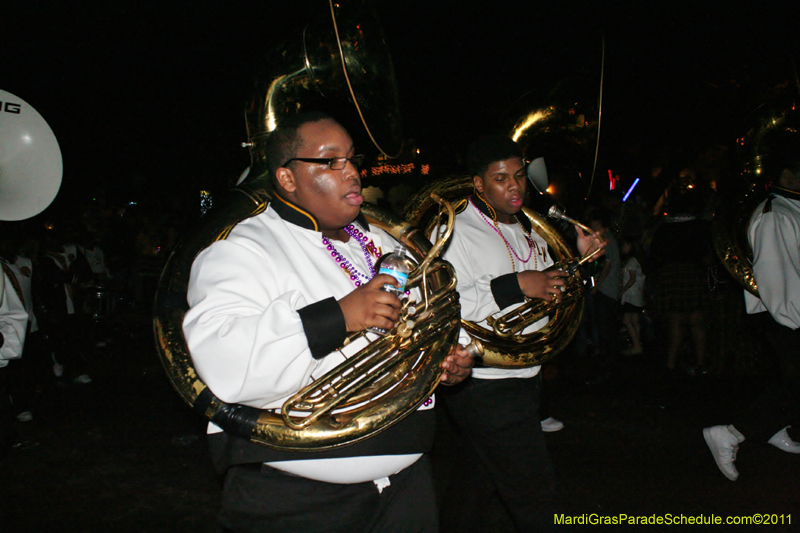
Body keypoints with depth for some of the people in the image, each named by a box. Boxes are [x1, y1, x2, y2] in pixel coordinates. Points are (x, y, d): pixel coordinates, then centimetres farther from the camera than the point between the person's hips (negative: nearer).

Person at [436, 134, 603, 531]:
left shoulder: (527, 231, 13)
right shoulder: (456, 232, -15)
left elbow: (549, 289, 24)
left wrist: (579, 257, 7)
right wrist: (515, 286, -28)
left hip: (524, 377, 9)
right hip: (484, 384, -8)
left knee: (487, 471, 23)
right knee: (534, 490, -2)